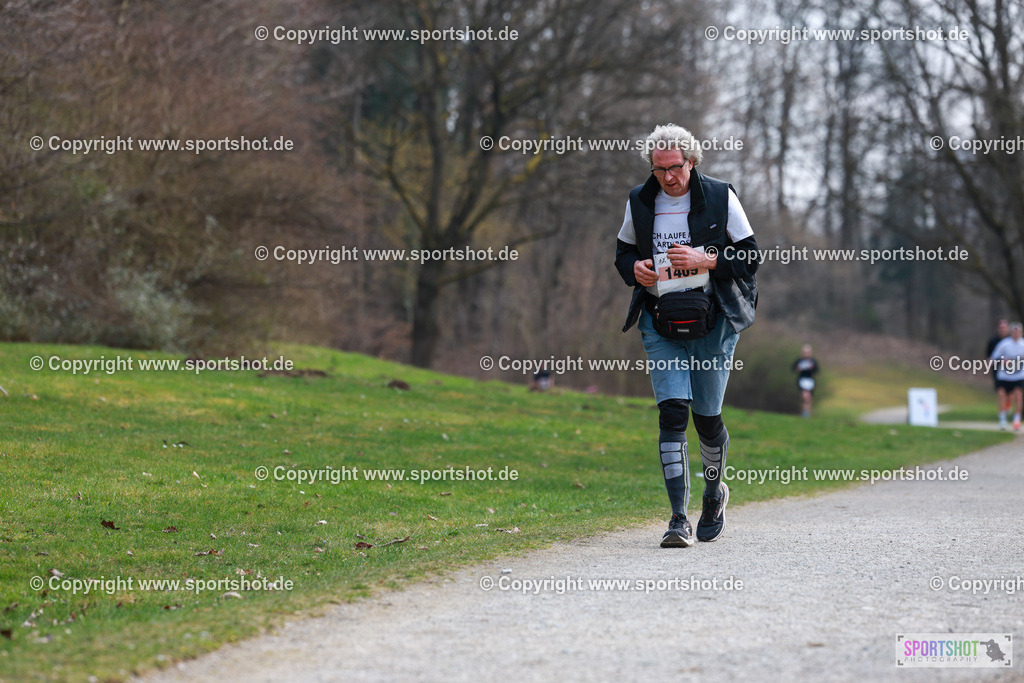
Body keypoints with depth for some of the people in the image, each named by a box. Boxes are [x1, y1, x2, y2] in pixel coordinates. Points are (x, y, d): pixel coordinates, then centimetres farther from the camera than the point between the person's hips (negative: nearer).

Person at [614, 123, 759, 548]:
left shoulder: (720, 197, -2)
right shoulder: (640, 203, 6)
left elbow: (751, 256, -1)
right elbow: (623, 251, 19)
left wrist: (706, 259, -16)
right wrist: (634, 268, -5)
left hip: (712, 317, -2)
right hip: (659, 321, 2)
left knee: (706, 416, 3)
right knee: (672, 411, -12)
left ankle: (714, 490, 35)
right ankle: (679, 520, -12)